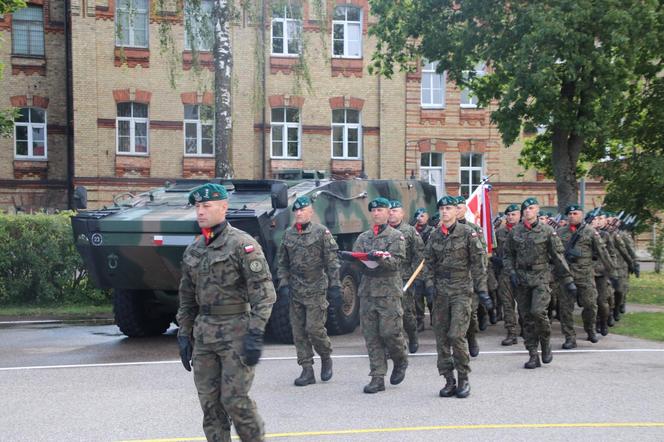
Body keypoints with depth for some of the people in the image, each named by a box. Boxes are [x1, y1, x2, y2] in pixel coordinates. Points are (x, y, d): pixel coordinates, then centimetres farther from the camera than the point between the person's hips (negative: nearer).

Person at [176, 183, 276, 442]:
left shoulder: (243, 244, -9)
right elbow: (186, 298, 19)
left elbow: (264, 293, -14)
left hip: (236, 330, -6)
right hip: (203, 332, 6)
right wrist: (184, 335, 14)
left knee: (235, 400, -6)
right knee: (210, 403, 7)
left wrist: (255, 334, -19)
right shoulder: (193, 251, 11)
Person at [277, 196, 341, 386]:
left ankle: (326, 358, 18)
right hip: (295, 291, 5)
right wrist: (283, 283, 3)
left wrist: (334, 285, -9)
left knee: (314, 328, -8)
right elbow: (281, 262, 14)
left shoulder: (322, 232, -3)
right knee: (299, 332, 3)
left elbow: (332, 261, -5)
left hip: (316, 290, -5)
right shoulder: (288, 234, 10)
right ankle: (307, 370, 10)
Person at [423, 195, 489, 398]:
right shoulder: (434, 236, 10)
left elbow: (478, 263, -2)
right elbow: (429, 263, 14)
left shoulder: (468, 233, -2)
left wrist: (482, 290, -5)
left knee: (456, 335, -13)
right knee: (441, 337, 4)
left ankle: (464, 379, 2)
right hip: (440, 292, 5)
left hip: (462, 290, -4)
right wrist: (430, 284, 0)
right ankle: (449, 381, 13)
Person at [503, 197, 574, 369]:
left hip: (540, 277, -3)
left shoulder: (547, 231, -1)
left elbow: (558, 257, 0)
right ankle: (533, 356, 11)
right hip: (520, 279, 3)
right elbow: (508, 255, 12)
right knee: (527, 317, 4)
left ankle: (546, 344, 7)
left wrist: (568, 281, -2)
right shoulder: (515, 231, 6)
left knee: (538, 311, -19)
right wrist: (511, 273, -3)